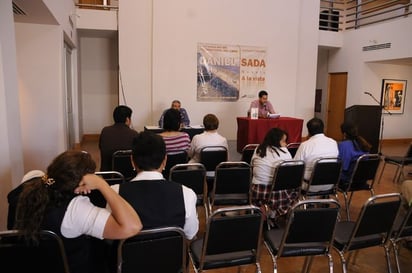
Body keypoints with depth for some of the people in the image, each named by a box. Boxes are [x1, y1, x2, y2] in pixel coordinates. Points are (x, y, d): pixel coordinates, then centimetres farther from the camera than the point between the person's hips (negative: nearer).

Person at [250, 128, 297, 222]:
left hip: (257, 193, 4)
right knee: (295, 191, 22)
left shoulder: (258, 149, 7)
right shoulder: (284, 151, -4)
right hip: (276, 193, -4)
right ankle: (272, 216, 16)